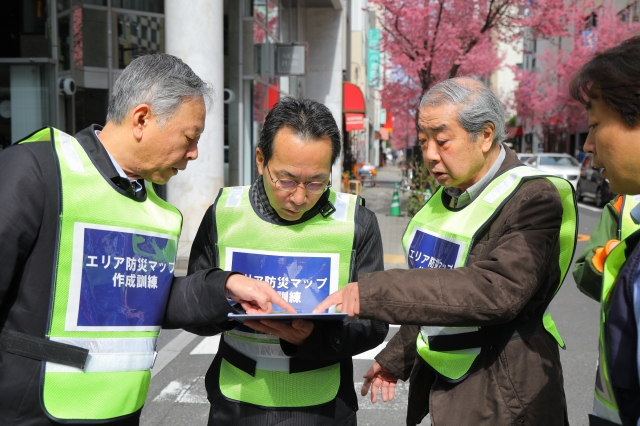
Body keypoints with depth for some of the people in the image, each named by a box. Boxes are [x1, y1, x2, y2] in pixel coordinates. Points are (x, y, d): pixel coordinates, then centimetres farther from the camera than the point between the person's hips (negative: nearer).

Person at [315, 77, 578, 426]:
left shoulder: (533, 198, -20)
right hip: (442, 383, 7)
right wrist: (395, 358, 18)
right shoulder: (450, 194, 5)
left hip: (501, 397, -7)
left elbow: (495, 291, -34)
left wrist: (370, 294, -38)